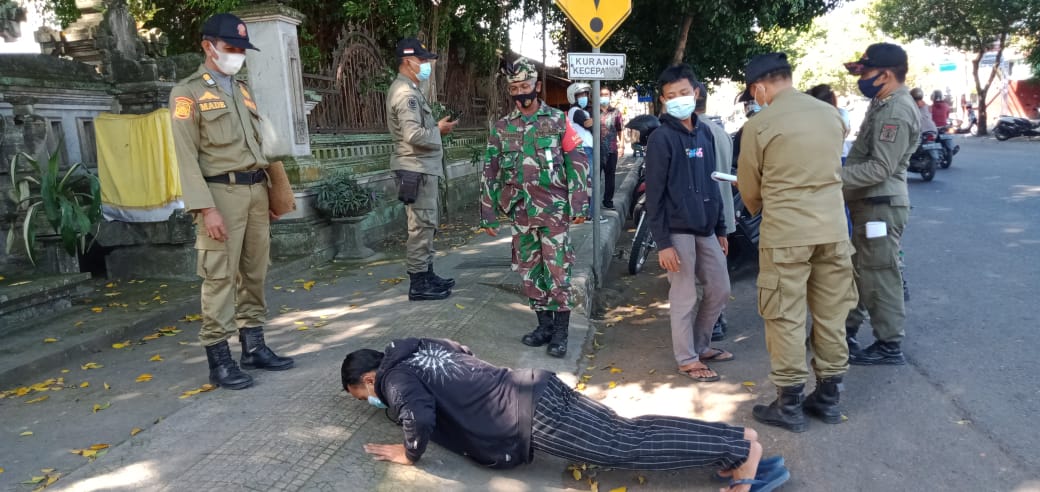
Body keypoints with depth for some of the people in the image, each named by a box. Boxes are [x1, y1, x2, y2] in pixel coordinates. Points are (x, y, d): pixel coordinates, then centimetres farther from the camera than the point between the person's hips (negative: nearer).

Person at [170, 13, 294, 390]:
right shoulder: (187, 93, -2)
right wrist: (206, 208, -17)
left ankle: (254, 346, 20)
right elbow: (187, 157, -9)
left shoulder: (243, 90, 18)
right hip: (222, 192, -7)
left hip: (256, 190, 7)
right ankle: (219, 359, 2)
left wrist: (269, 193, 17)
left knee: (255, 274, 10)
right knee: (220, 278, -5)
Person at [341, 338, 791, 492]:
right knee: (627, 431, 4)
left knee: (626, 446, -10)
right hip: (534, 389, 9)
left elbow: (420, 419, -25)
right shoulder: (417, 348, 21)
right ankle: (735, 442, 1)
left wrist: (409, 454, -5)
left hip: (530, 419, -9)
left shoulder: (396, 379, -5)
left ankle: (740, 448, -8)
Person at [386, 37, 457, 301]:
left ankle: (427, 275, 24)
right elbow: (414, 135, -25)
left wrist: (435, 126, 5)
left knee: (426, 225, 16)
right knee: (421, 226, -7)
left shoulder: (409, 90, 18)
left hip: (423, 168, 11)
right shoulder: (406, 93, -15)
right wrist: (439, 130, -10)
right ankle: (418, 284, -1)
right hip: (417, 169, -11)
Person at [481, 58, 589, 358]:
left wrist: (579, 205, -10)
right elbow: (490, 172, 9)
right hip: (521, 213, 4)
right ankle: (544, 324, 23)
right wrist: (488, 214, 6)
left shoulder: (558, 121, -1)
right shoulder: (502, 128, 8)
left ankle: (561, 331, 8)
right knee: (530, 271, 10)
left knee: (558, 271, -2)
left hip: (555, 210, -4)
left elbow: (578, 163, -3)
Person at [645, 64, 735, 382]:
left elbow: (713, 184, 16)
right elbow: (654, 195, -11)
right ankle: (687, 359, 17)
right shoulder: (661, 138, -9)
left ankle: (700, 345, 31)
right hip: (678, 231, -7)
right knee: (685, 298, 1)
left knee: (720, 289, 13)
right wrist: (662, 242, -15)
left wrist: (721, 229, 15)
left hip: (705, 229, 7)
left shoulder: (707, 132, 10)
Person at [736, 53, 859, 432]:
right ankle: (829, 397, 26)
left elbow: (749, 190, 1)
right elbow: (830, 169, 16)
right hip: (833, 228, 6)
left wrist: (759, 209, 22)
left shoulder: (758, 125, -9)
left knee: (786, 318, 4)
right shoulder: (831, 114, 6)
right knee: (831, 314, 13)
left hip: (785, 233, -5)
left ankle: (789, 405, 12)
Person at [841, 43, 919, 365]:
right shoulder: (884, 105, 14)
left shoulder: (897, 112, -19)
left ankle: (889, 345, 9)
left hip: (880, 205, -10)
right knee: (857, 269, 17)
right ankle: (847, 329, 30)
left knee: (878, 275, -2)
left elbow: (880, 168, -25)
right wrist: (840, 174, 13)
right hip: (868, 203, 10)